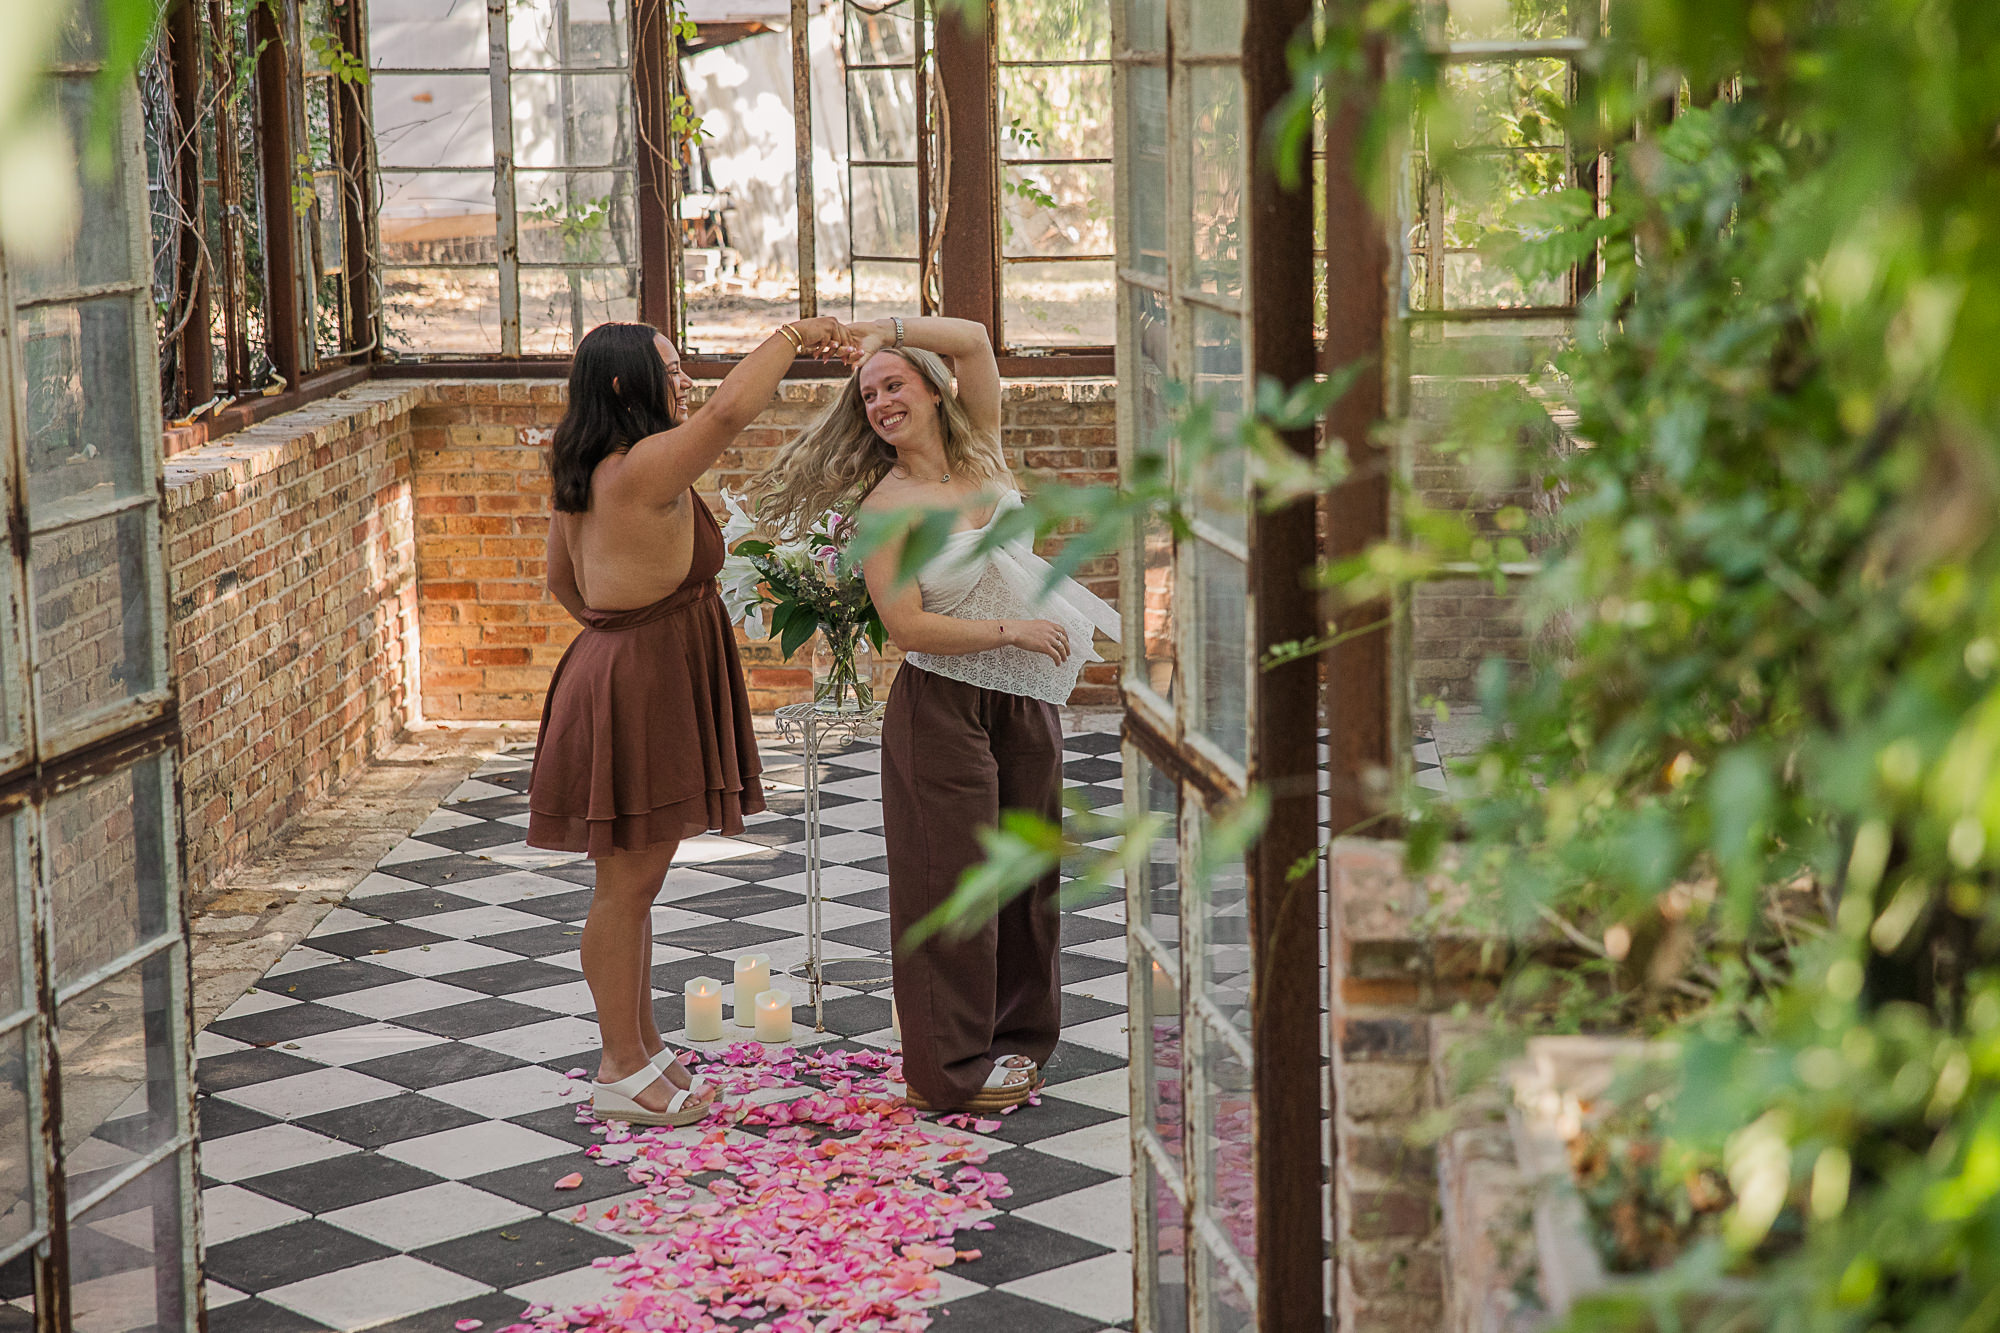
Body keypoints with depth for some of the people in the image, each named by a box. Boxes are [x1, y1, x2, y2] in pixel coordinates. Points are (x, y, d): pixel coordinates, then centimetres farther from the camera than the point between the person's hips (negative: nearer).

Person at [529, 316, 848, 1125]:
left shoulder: (581, 478, 10)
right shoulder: (644, 468, -20)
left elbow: (561, 581, 21)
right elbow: (731, 410, -32)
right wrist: (793, 336, -20)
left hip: (615, 662, 10)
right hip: (635, 692, -10)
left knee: (634, 882, 17)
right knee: (627, 884, -1)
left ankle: (644, 1050, 27)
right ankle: (623, 1072, 7)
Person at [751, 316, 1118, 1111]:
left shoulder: (979, 454, 4)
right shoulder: (884, 504, -11)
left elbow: (974, 341, -1)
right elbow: (908, 626, -17)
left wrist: (885, 331, 2)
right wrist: (1012, 630, -16)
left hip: (1027, 698, 6)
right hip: (944, 708, -6)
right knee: (954, 877, -2)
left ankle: (1017, 1034, 26)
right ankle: (951, 1067, 6)